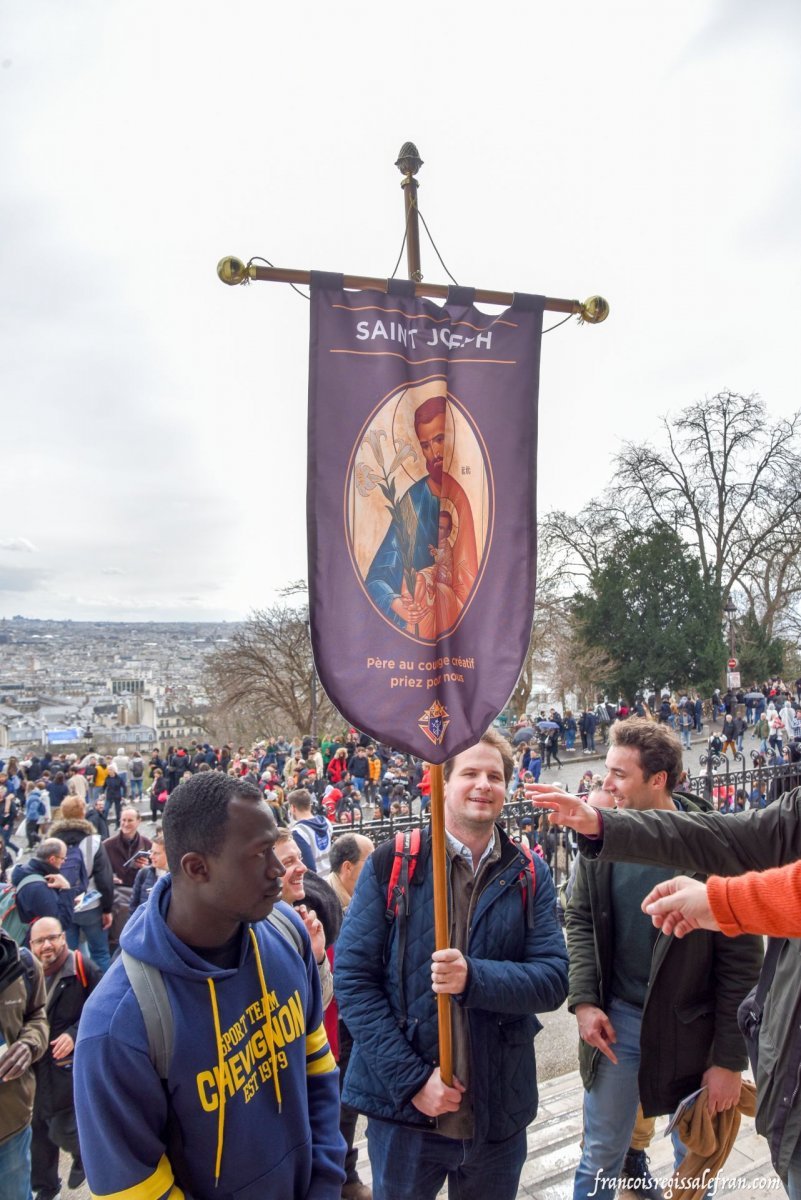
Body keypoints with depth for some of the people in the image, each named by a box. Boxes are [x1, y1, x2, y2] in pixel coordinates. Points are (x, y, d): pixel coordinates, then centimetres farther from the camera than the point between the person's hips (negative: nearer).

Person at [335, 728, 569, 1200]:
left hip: (499, 1112, 2)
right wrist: (411, 1077, -15)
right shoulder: (392, 864, -7)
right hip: (404, 1104, -2)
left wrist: (473, 978, -23)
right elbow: (353, 977, -8)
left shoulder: (530, 875, 0)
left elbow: (554, 978, -6)